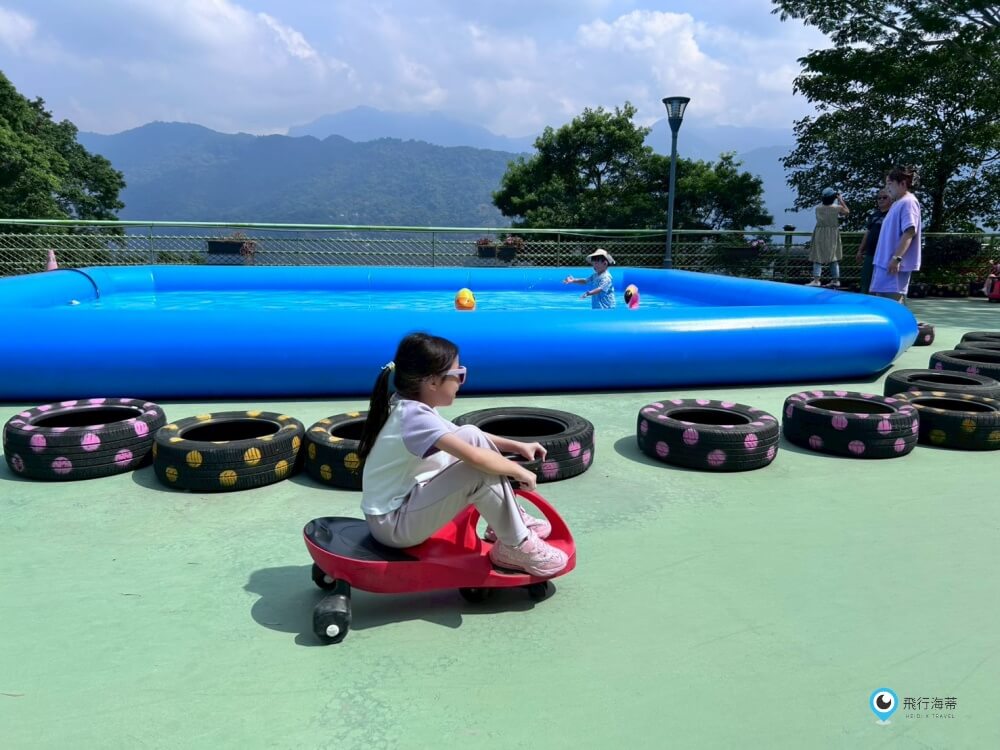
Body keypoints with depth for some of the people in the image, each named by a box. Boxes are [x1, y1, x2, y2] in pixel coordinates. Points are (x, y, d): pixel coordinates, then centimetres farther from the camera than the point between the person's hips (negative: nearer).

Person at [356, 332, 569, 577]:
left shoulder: (410, 406, 5)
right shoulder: (415, 417, -24)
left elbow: (469, 439, 16)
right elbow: (475, 458, -33)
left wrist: (517, 446, 8)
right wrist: (519, 471, -16)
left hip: (404, 502, 10)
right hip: (394, 524, -10)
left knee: (472, 436, 4)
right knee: (480, 470, -23)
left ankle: (507, 521, 11)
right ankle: (516, 546, -6)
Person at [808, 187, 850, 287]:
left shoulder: (818, 208, -5)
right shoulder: (837, 208, -8)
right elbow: (847, 211, 11)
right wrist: (841, 200, 15)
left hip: (820, 235, 0)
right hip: (833, 235, 1)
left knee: (818, 258, -1)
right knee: (834, 258, 11)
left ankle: (816, 280, -12)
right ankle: (835, 280, 14)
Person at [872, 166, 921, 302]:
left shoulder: (908, 202, -10)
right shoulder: (898, 203, 20)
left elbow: (910, 232, -20)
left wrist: (896, 257, -27)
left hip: (894, 265, -10)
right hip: (884, 263, 10)